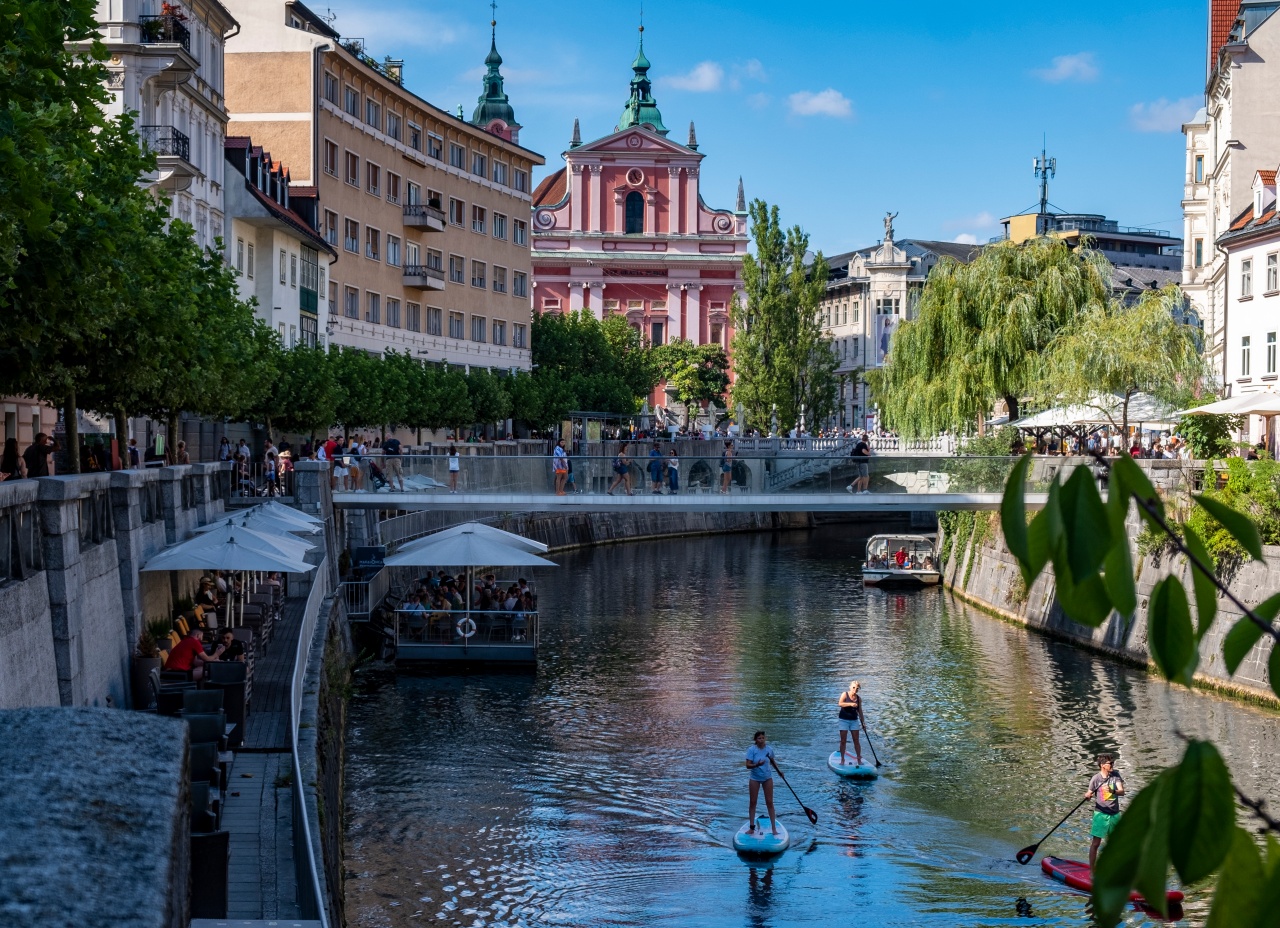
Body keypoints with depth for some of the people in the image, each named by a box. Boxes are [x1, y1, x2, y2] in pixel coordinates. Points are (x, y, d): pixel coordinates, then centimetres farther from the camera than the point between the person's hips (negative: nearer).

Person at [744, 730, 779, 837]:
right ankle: (752, 828, 15)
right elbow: (748, 765, -20)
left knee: (769, 802, 2)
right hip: (755, 778, -1)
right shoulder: (751, 750, -14)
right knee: (753, 802, 5)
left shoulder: (769, 749, -5)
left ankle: (774, 828, 6)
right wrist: (757, 765, -38)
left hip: (767, 777, 1)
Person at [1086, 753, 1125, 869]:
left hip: (1115, 814, 4)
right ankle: (1092, 871, -2)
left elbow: (1122, 792, -12)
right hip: (1101, 813, -4)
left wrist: (1112, 791, -33)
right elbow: (1089, 794, -3)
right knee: (1095, 843, -7)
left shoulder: (1115, 775, -1)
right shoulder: (1096, 778, -10)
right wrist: (1087, 796, -28)